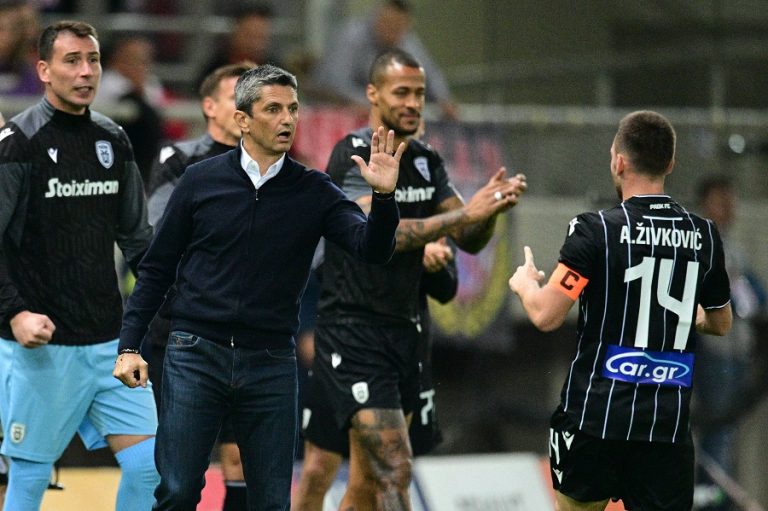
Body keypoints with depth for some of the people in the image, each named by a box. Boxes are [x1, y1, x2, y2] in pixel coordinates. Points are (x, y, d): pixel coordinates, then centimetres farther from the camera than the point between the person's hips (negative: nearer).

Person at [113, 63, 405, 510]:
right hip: (196, 355, -1)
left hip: (271, 363, 1)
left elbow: (373, 250, -8)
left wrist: (383, 197, -27)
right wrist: (129, 346, 0)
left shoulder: (313, 192, 4)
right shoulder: (202, 181, 3)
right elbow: (157, 269, 7)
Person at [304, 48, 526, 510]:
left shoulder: (426, 161, 10)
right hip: (353, 332, -8)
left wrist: (491, 207, -13)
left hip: (403, 330, 8)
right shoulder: (354, 156, -13)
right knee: (395, 471, -16)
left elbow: (470, 241, 8)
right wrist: (465, 213, -31)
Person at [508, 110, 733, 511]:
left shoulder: (595, 230, -10)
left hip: (595, 414, -3)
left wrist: (524, 283, 11)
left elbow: (545, 316, -11)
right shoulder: (704, 236, 4)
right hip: (669, 424, 3)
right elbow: (720, 324, 19)